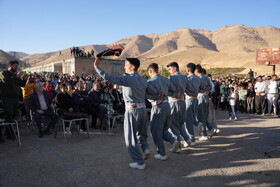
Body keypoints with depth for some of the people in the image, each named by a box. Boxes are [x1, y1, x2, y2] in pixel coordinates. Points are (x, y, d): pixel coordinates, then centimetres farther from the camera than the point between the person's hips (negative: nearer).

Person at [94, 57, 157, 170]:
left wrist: (96, 66, -8)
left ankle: (139, 162, 14)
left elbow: (109, 78, -17)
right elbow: (154, 92, 9)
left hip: (132, 110, -6)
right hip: (143, 109, 7)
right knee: (141, 132, 26)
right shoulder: (143, 80, 9)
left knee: (131, 137, 7)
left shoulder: (127, 79, -11)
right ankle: (145, 148, 6)